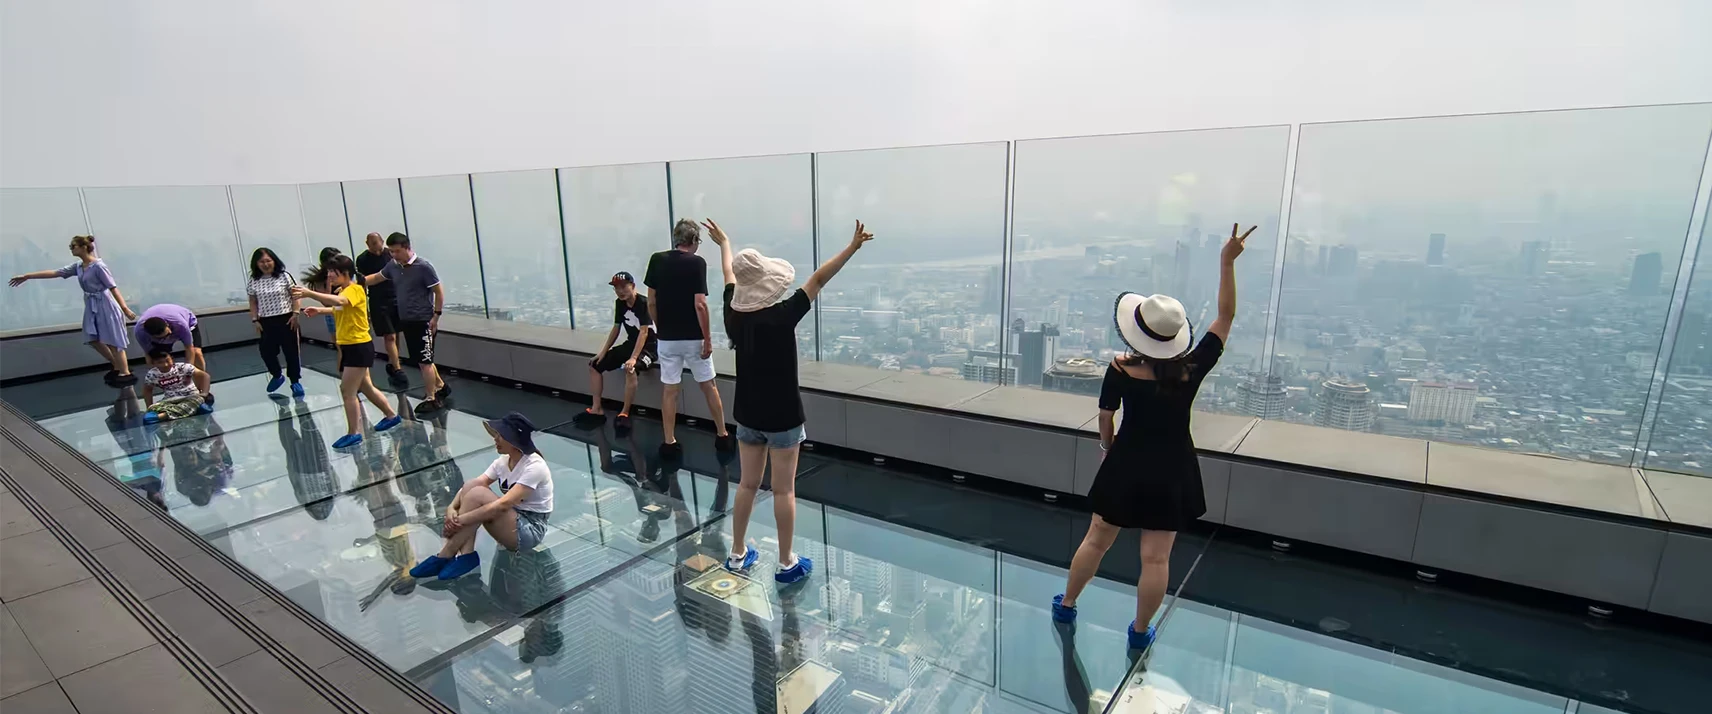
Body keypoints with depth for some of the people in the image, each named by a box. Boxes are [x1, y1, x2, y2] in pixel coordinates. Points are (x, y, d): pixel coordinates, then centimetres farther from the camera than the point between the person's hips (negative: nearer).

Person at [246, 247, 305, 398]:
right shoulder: (254, 281, 2)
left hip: (286, 319, -2)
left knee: (291, 351, 3)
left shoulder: (284, 276, -4)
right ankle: (277, 376, 31)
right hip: (266, 322, 3)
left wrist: (295, 314, -8)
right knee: (266, 352, 4)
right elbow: (253, 302, 9)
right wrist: (255, 320, 3)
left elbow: (295, 296, -1)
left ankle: (295, 382, 15)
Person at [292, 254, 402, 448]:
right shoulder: (341, 291, 12)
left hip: (359, 347, -10)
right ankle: (391, 416, 33)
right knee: (365, 387, 18)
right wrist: (319, 310, 13)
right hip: (349, 346, 10)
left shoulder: (355, 289, -16)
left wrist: (308, 293, -46)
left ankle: (353, 434, 1)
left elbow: (339, 301, -38)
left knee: (347, 391, -7)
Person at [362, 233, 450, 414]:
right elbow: (376, 278, 22)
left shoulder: (423, 266, -15)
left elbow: (439, 292, -12)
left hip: (423, 321, -7)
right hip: (406, 321, 7)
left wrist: (436, 316, -14)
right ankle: (440, 386, 33)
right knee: (421, 360, 16)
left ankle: (431, 399, 3)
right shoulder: (393, 266, 4)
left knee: (425, 361, -4)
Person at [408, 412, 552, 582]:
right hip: (510, 522, 8)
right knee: (471, 486, -14)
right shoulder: (503, 461, 2)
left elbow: (504, 504, -29)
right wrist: (451, 508, -25)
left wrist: (460, 520, -28)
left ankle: (445, 557, -13)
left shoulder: (534, 467, -22)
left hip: (530, 529, -8)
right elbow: (471, 485, -5)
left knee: (478, 494, -26)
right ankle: (466, 555, -18)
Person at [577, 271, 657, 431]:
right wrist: (603, 352, 7)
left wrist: (633, 358, -34)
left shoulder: (644, 303, -21)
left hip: (648, 347, -9)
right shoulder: (619, 303, 3)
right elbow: (616, 328, 12)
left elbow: (644, 332, -26)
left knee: (630, 369, -38)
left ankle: (624, 414, -25)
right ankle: (597, 409, 10)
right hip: (630, 344, 9)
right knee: (594, 364, 6)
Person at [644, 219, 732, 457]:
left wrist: (660, 328, 15)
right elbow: (699, 305, -17)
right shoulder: (696, 263, -12)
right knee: (709, 386, 12)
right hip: (693, 337, -3)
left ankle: (669, 442, 13)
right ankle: (723, 436, 19)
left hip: (667, 338, 3)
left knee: (669, 390, 10)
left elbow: (651, 303, 3)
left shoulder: (657, 260, 1)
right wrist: (707, 338, -11)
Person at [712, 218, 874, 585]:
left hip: (748, 415, 6)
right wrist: (852, 247, -13)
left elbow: (729, 275, 13)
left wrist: (724, 243, 31)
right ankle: (787, 563, 16)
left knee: (747, 484, 17)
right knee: (784, 490, 5)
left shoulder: (734, 314, -5)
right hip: (782, 417, -5)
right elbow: (817, 281, -18)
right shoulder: (781, 316, -21)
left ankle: (737, 554, 29)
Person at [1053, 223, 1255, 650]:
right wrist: (1228, 262, -3)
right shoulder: (1192, 369, -14)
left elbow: (1105, 420, -1)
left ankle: (1066, 606, 34)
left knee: (1096, 540, 16)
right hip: (1172, 473, 0)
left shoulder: (1120, 371, -15)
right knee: (1156, 557, 11)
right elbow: (1226, 316, -4)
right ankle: (1140, 631, 25)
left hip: (1126, 466, 0)